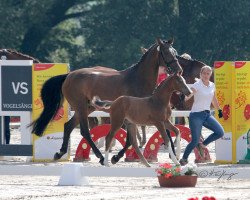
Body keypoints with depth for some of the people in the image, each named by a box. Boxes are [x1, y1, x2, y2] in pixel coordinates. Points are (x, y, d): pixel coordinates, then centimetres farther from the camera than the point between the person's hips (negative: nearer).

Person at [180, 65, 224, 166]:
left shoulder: (212, 85, 9)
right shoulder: (197, 85, -9)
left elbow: (214, 100, 25)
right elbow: (187, 95, -22)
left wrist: (219, 110, 34)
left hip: (207, 115, 6)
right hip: (196, 115, -6)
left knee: (220, 132, -10)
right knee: (195, 141, -10)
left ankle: (202, 144, 10)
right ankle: (184, 159, 11)